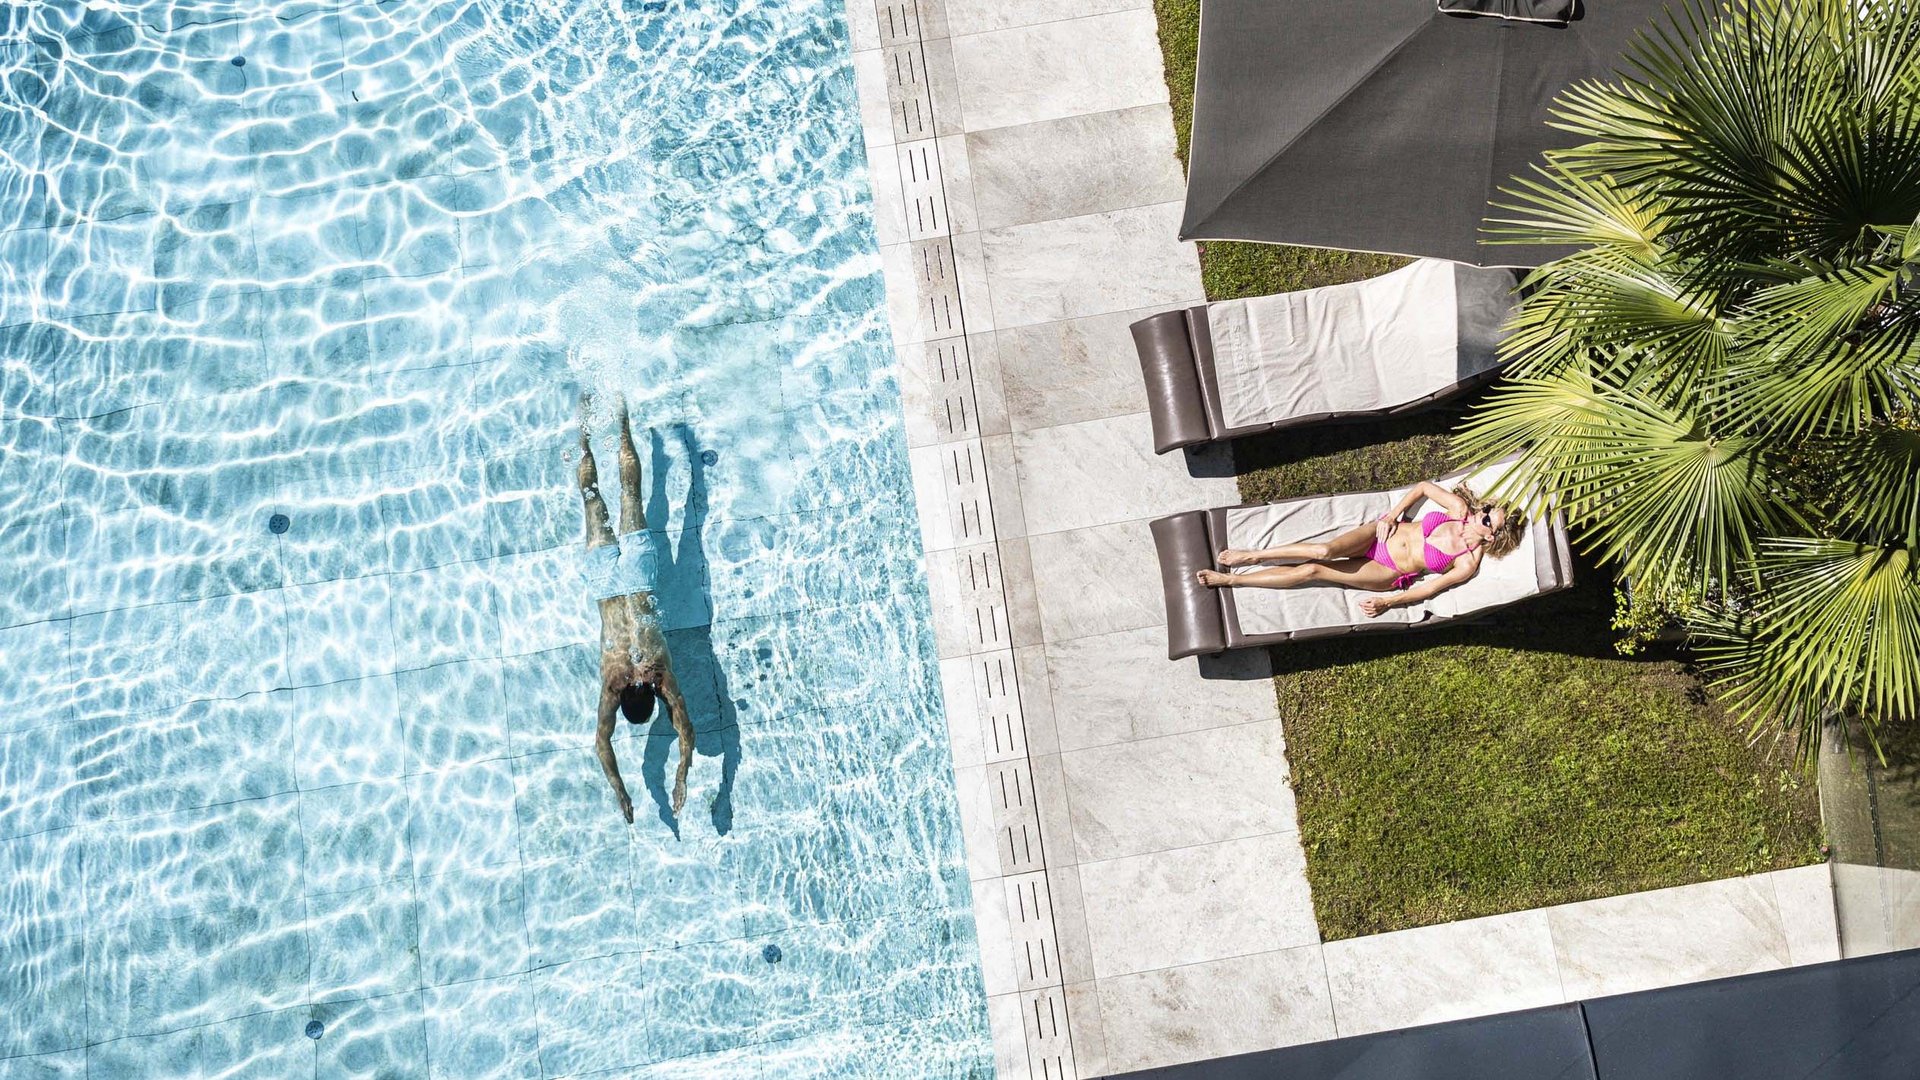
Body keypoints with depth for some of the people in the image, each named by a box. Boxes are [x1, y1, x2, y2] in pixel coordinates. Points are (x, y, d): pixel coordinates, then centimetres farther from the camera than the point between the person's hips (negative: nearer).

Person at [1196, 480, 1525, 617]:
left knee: (1311, 571, -16)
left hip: (1388, 574, -3)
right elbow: (1423, 486, 10)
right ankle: (1252, 556, -10)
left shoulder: (1467, 564, -13)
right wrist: (1393, 513, 0)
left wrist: (1387, 603, -17)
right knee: (1325, 551, -27)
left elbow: (1427, 590, -12)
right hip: (1384, 534, 3)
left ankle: (1229, 579, -8)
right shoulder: (1460, 508, -3)